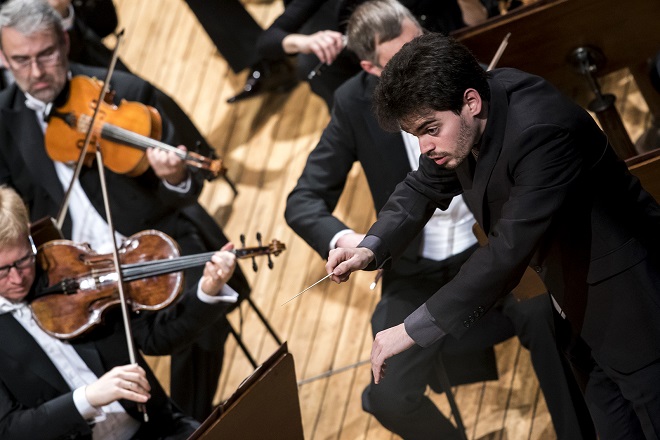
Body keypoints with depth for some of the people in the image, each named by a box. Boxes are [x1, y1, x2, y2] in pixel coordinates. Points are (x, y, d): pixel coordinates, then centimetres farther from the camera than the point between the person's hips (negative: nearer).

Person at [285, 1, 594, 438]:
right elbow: (303, 202, -7)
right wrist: (341, 237, -29)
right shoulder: (356, 104, -9)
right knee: (389, 399, -19)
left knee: (546, 312, -32)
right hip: (417, 275, 1)